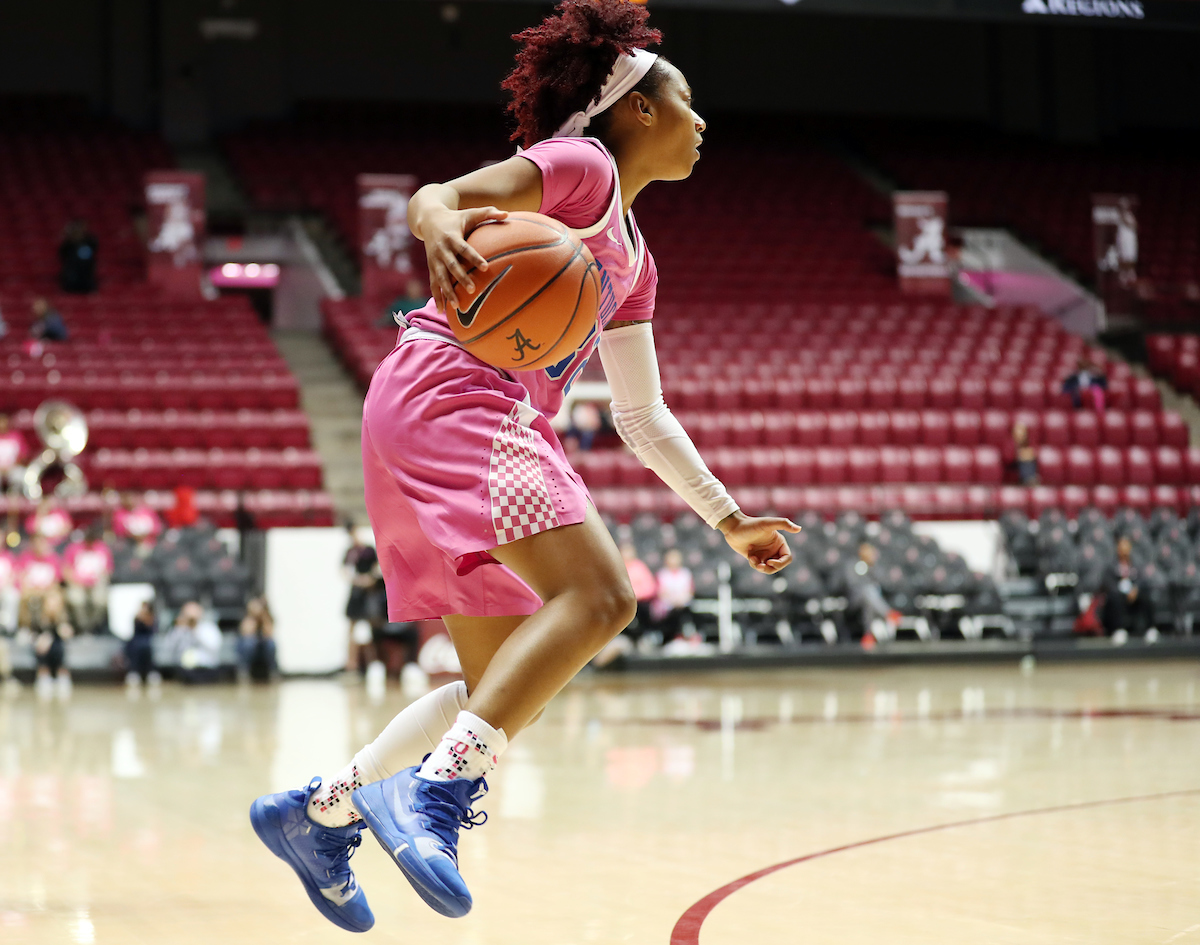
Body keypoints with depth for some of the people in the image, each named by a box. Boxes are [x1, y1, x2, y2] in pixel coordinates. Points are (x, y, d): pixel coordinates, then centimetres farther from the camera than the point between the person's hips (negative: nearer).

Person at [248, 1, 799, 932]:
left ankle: (318, 810, 15)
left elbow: (643, 414, 30)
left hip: (504, 429, 10)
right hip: (449, 392, -10)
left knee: (505, 686, 9)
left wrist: (728, 517, 30)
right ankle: (437, 788, -33)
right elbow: (438, 194, -15)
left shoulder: (633, 256, 26)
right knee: (598, 594, -27)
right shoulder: (580, 165, 0)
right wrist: (439, 224, -40)